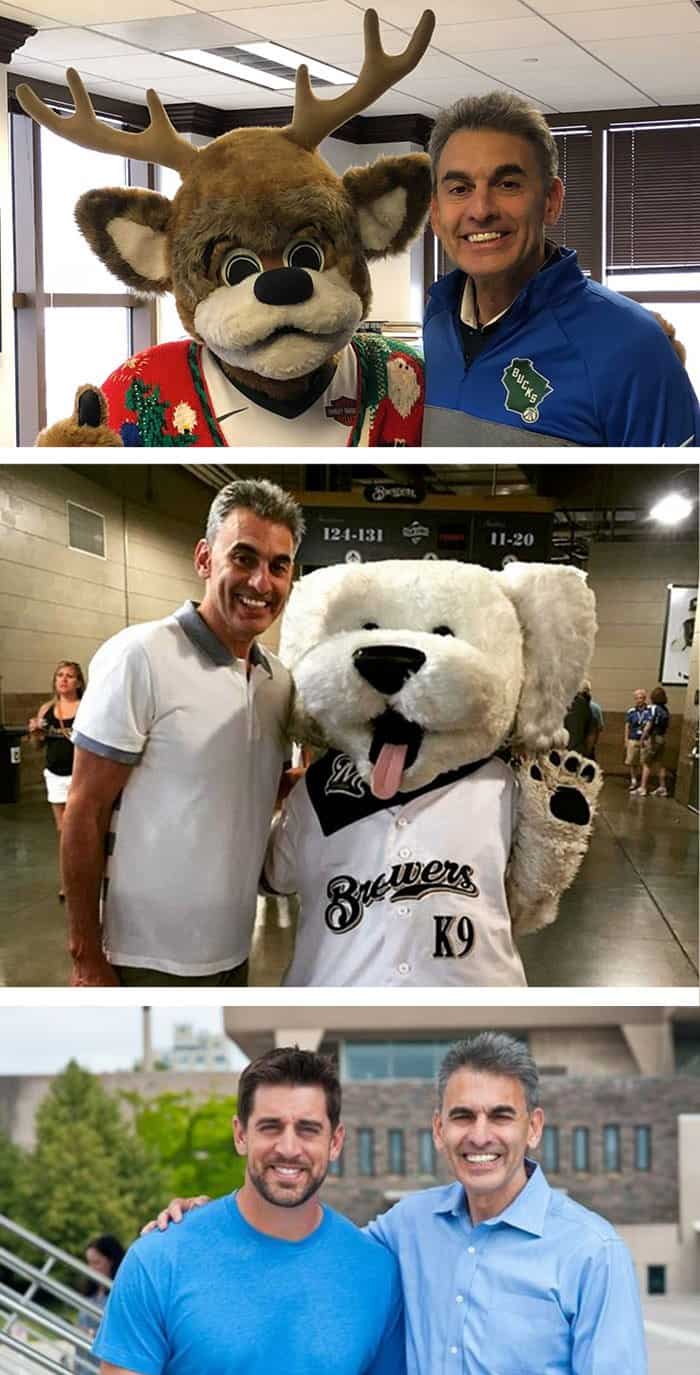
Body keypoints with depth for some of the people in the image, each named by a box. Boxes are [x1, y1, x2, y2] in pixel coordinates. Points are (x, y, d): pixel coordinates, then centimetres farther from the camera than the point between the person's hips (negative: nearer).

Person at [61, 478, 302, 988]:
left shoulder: (280, 679, 4)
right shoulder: (140, 658, -15)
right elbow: (85, 814, -13)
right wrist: (87, 957, -13)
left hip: (234, 950, 6)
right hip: (151, 959, -6)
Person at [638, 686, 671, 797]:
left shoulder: (654, 708, -15)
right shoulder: (666, 710, 7)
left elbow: (649, 725, -18)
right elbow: (667, 726, 9)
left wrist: (642, 739, -14)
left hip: (652, 738, -7)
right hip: (662, 738, 7)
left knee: (646, 763, -1)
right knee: (659, 764, 14)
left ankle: (643, 788, -3)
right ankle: (662, 788, 17)